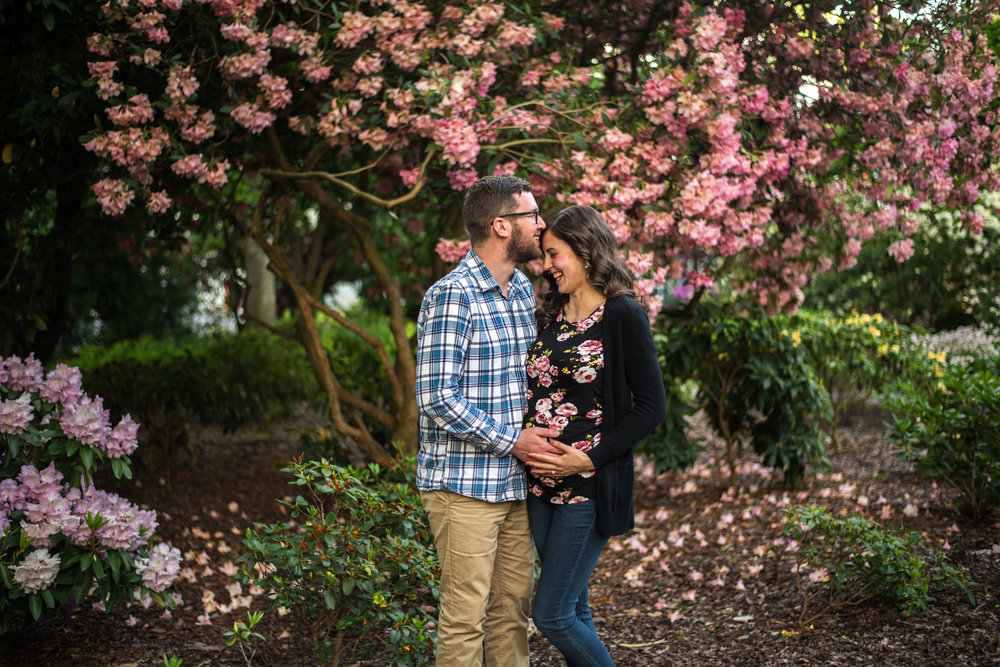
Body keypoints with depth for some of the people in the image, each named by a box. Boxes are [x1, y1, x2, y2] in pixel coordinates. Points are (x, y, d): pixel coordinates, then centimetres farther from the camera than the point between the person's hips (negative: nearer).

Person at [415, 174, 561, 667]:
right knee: (466, 616, -2)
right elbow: (437, 399, -19)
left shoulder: (524, 290, 12)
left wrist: (542, 433, 6)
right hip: (463, 486, -8)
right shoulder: (450, 297, -14)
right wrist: (511, 441, -15)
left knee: (513, 607, 12)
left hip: (516, 484, 8)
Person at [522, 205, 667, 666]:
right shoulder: (550, 315, 11)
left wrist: (588, 459, -17)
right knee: (573, 610, 12)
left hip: (589, 485, -7)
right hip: (541, 483, 7)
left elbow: (651, 407, -11)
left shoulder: (623, 316, -9)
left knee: (551, 614, -8)